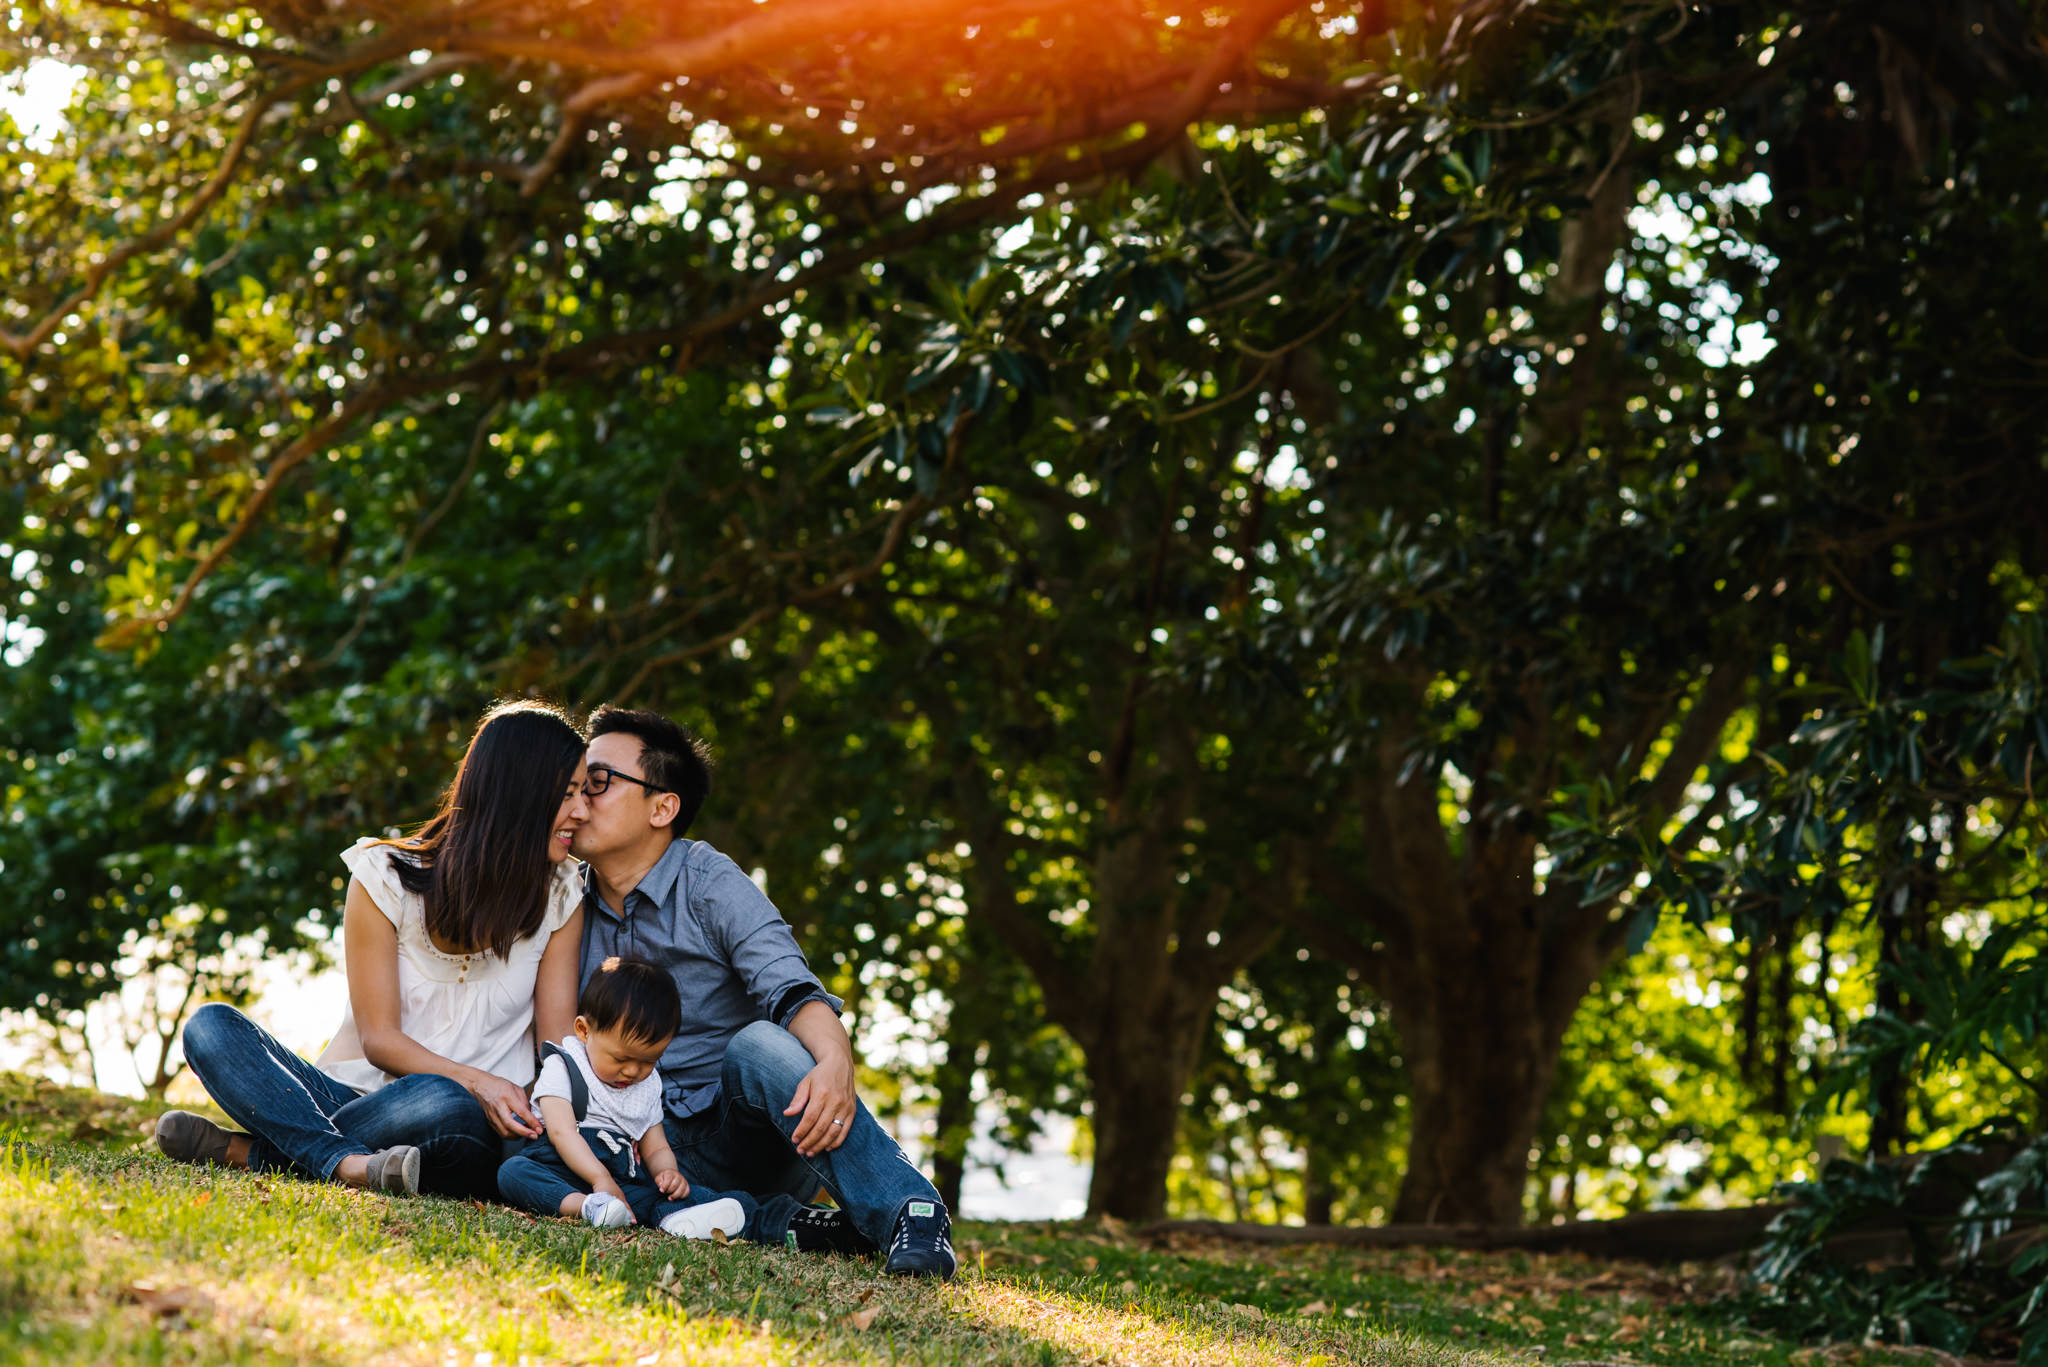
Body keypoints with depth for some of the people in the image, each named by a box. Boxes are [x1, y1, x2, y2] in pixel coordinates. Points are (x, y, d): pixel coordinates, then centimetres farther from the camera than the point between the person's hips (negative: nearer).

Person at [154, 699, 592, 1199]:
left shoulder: (559, 895, 5)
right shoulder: (385, 877, -1)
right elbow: (378, 1037, -5)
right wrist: (475, 1080, -22)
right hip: (356, 1091, 1)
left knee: (444, 1104, -38)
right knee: (211, 1027, -21)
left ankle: (253, 1150, -25)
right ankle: (349, 1164, -41)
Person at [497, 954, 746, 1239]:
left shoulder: (648, 1085, 18)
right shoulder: (562, 1068, 0)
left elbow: (656, 1147, 18)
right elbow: (561, 1132, -13)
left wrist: (667, 1171, -8)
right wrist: (600, 1179, -27)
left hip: (624, 1178, 4)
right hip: (563, 1173, -4)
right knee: (513, 1171, -32)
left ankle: (671, 1216, -52)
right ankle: (584, 1206, -56)